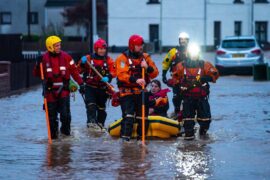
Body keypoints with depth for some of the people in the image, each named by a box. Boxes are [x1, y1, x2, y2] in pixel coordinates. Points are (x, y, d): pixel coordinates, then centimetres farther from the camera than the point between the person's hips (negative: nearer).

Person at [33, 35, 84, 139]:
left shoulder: (65, 57, 0)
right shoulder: (44, 58, 0)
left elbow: (74, 71, 5)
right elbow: (37, 74, 3)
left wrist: (81, 83, 0)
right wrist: (39, 64, -14)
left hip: (63, 90, 0)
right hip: (50, 90, 1)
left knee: (65, 113, -11)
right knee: (52, 115, 4)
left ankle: (66, 131, 10)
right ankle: (53, 134, 15)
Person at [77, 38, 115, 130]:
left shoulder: (109, 60, 3)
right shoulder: (88, 58, -3)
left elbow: (113, 72, -3)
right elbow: (79, 70, -3)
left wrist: (108, 77, -23)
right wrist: (82, 63, -22)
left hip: (103, 88, 2)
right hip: (90, 87, -2)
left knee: (101, 107, 13)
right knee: (91, 105, -20)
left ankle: (100, 123, 25)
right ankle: (91, 121, -28)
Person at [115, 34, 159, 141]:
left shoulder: (145, 57, 10)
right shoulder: (123, 58, -6)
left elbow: (155, 73, 5)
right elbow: (122, 75, -20)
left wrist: (147, 67, -16)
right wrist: (135, 80, -33)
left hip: (141, 91, 5)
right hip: (127, 91, -5)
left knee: (143, 116, 8)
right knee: (128, 115, -16)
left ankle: (141, 137, 20)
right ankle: (125, 137, -16)